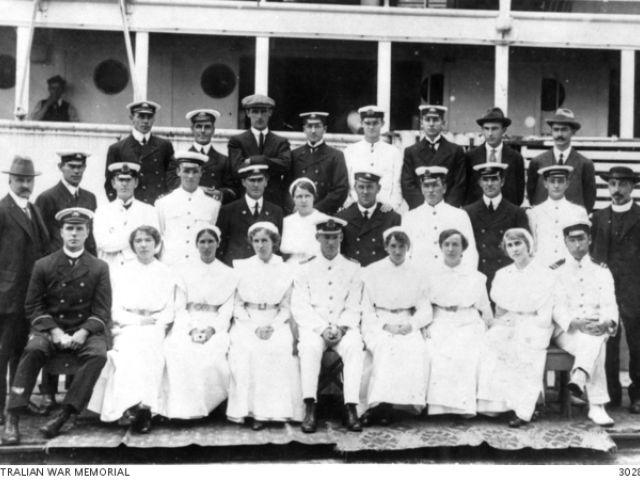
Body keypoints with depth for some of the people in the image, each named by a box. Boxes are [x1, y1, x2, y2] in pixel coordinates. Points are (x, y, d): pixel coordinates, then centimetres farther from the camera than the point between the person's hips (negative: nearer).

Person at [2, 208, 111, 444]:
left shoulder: (99, 268, 5)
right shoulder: (43, 265, 5)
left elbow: (102, 311, 1)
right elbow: (33, 307, 4)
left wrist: (83, 332, -17)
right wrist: (54, 330, -12)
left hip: (85, 330, 0)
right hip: (50, 328, 0)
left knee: (98, 354, -32)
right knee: (33, 350, -32)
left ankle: (62, 415, -28)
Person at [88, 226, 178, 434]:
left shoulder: (166, 274, 16)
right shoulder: (122, 273, 17)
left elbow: (170, 311, 10)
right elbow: (116, 310, 9)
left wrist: (154, 323, -9)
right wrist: (137, 320, -8)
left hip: (156, 329, 0)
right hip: (127, 328, 1)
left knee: (148, 344, -33)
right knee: (129, 349, -32)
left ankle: (140, 406, -39)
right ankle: (131, 405, -43)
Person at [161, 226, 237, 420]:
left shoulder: (228, 274, 13)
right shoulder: (182, 269, 12)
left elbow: (227, 309, 4)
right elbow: (179, 305, 4)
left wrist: (212, 329, -14)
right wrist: (191, 329, -13)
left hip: (215, 326, 0)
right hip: (186, 324, 0)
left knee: (212, 354, -32)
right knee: (180, 352, -31)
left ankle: (207, 403, -14)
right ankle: (185, 408, -24)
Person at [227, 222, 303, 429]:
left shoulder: (285, 270, 10)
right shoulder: (242, 267, 10)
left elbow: (286, 307, 7)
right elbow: (237, 305, 6)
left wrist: (272, 326, -12)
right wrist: (254, 327, -10)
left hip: (276, 324, 0)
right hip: (247, 322, 0)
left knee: (280, 348, -31)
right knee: (246, 349, -31)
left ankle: (274, 410, -23)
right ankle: (251, 409, -22)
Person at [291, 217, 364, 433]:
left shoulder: (353, 269, 12)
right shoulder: (305, 269, 10)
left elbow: (353, 307, 5)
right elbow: (300, 307, 0)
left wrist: (341, 328, -15)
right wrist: (323, 329, -14)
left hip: (344, 327, 1)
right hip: (314, 326, 0)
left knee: (355, 346, -32)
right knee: (310, 347, -34)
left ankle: (351, 407, -32)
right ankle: (310, 408, -33)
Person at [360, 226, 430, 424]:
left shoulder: (418, 274, 12)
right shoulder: (372, 272, 7)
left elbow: (425, 310, 9)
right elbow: (366, 309, 3)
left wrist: (410, 325, -11)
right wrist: (385, 325, -13)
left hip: (408, 325, 2)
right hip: (378, 325, -2)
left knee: (417, 349, -31)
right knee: (386, 348, -34)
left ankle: (409, 402, -26)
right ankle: (381, 405, -31)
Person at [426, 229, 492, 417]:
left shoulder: (476, 277, 17)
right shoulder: (431, 276, 17)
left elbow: (486, 311, 16)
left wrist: (482, 329, -2)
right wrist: (426, 328, -7)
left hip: (468, 325, 0)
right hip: (439, 325, 0)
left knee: (466, 354, -31)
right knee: (437, 354, -31)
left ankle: (465, 405, -26)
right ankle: (437, 405, -27)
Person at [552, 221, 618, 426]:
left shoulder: (602, 271, 15)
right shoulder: (556, 271, 9)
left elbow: (609, 304, 4)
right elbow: (556, 307, -4)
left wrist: (608, 322, -21)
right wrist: (575, 323, -24)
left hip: (596, 330, 2)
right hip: (566, 331, -2)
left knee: (596, 339, -35)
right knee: (597, 347, -32)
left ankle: (579, 377, -49)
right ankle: (597, 407, -37)